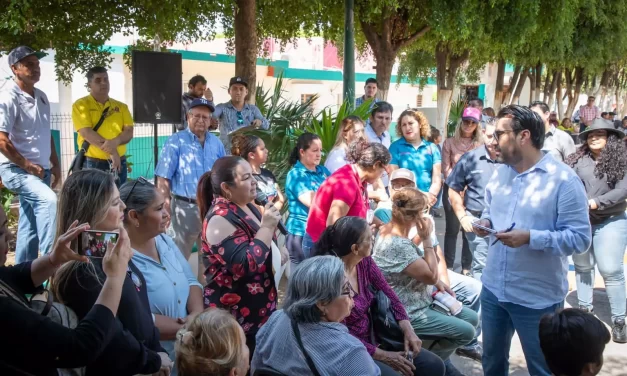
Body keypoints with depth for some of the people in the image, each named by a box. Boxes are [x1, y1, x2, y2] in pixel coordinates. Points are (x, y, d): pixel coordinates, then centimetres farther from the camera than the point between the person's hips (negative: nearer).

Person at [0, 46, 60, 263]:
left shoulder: (41, 96, 12)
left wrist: (55, 164, 14)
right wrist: (28, 166, -17)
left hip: (41, 170, 8)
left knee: (29, 225, 11)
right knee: (48, 201, -31)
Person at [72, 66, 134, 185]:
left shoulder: (121, 106, 13)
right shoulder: (81, 105, -1)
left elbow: (129, 132, 3)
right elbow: (87, 133, -12)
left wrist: (115, 141, -20)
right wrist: (111, 151, -18)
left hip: (118, 163, 4)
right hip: (92, 164, -4)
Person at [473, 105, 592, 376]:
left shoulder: (563, 179, -17)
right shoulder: (499, 173, 6)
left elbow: (580, 238, -20)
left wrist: (530, 238, -30)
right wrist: (484, 222, -4)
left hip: (537, 299, -6)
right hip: (493, 290, 6)